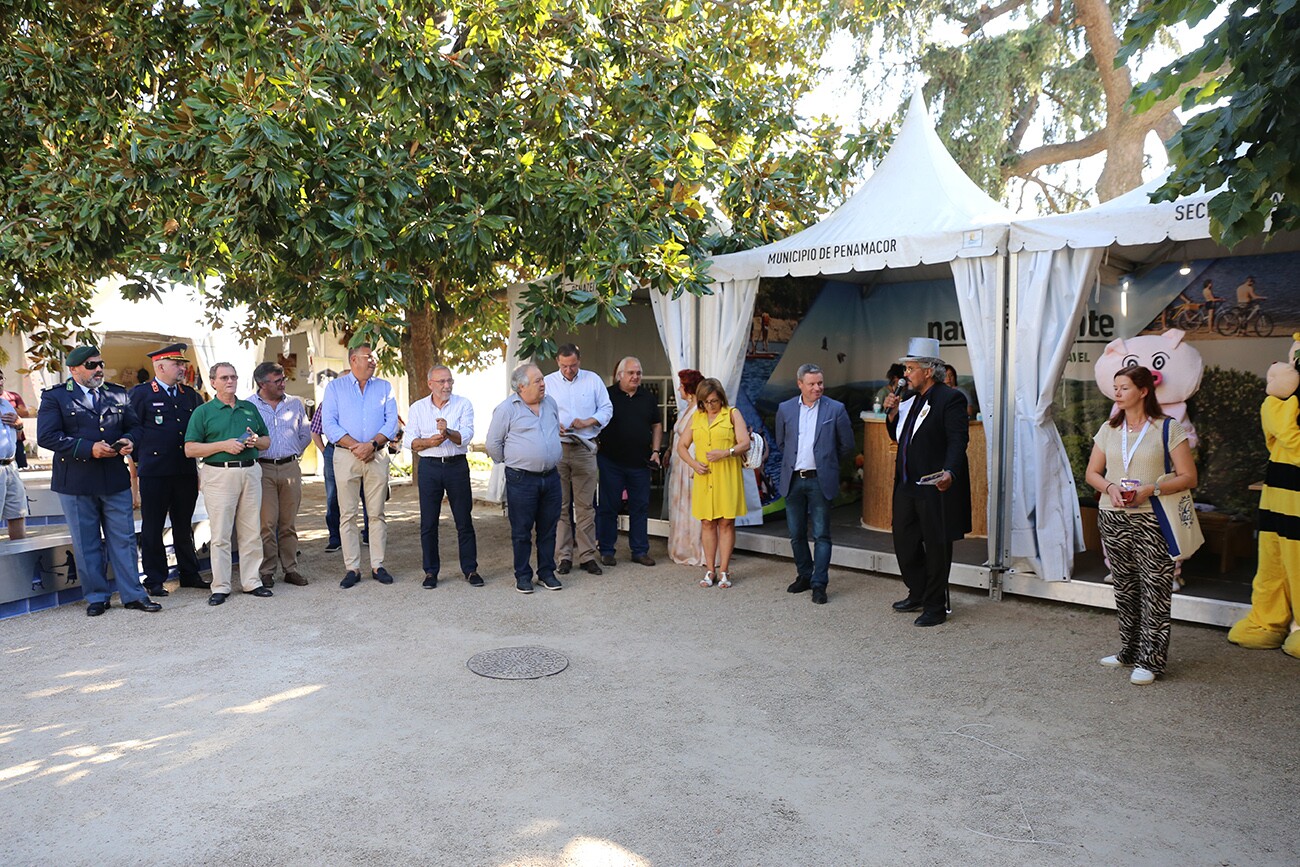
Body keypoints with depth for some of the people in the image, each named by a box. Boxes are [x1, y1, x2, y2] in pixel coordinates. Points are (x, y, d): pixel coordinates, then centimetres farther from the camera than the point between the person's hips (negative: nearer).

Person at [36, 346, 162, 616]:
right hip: (76, 482, -2)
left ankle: (133, 594, 12)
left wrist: (129, 440, -8)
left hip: (116, 480, 3)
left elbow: (133, 426, 16)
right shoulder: (55, 397, -1)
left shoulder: (118, 394, 10)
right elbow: (46, 436, -11)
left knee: (124, 539, 5)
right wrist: (89, 448, -20)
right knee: (86, 544, 7)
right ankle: (96, 597, 19)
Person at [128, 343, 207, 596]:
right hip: (154, 472, -4)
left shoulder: (191, 395, 13)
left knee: (184, 526, 14)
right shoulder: (140, 394, -2)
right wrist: (141, 462, -4)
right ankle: (154, 581, 13)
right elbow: (132, 431, -3)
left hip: (186, 472, 5)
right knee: (152, 528, 4)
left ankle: (189, 574, 23)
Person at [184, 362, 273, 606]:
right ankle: (220, 587, 5)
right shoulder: (203, 412, 4)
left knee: (252, 532, 6)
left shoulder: (250, 408, 16)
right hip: (219, 474, -4)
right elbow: (190, 449, -3)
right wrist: (224, 445, -14)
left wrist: (256, 441, -2)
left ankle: (252, 582, 14)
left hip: (250, 471, 4)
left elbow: (267, 441, 21)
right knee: (220, 534, -3)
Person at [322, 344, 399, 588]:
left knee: (377, 513, 3)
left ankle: (378, 566, 10)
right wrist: (354, 445, -13)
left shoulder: (384, 387, 13)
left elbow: (392, 421, 3)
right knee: (347, 514, 0)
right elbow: (329, 424, -3)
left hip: (377, 456, 1)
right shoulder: (335, 387, 7)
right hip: (346, 456, -1)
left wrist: (372, 444, -11)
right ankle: (352, 568, 6)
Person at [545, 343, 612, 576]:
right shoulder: (548, 382, 7)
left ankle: (587, 555, 9)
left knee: (585, 505, 2)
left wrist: (587, 422, -9)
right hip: (556, 449, 0)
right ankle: (564, 555, 9)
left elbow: (606, 409, 8)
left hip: (585, 450, 0)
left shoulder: (593, 380, 8)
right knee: (560, 505, 2)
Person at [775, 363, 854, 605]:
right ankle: (804, 576, 27)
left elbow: (846, 445, 4)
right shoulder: (785, 409, 3)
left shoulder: (836, 409, -4)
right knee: (796, 534, 11)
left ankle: (819, 584, 3)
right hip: (793, 480, 3)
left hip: (820, 480, -3)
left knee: (821, 535, -2)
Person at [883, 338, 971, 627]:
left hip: (934, 487, -8)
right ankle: (918, 595, 32)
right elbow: (898, 437, 20)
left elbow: (958, 441, -19)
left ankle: (935, 607, 14)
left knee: (936, 547, 3)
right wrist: (893, 413, 3)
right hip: (907, 485, 8)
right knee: (904, 542, 14)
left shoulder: (950, 399, -11)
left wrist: (950, 473, -34)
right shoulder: (910, 400, 13)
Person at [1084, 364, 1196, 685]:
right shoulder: (1109, 429, 12)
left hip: (1151, 522, -5)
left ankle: (1151, 660, 2)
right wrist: (1110, 487, -8)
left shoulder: (1168, 428, -3)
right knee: (1124, 587, 13)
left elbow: (1188, 477, -7)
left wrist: (1149, 489, -19)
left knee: (1154, 589, -5)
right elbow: (1092, 472, 13)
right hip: (1112, 519, 5)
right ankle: (1129, 650, 24)